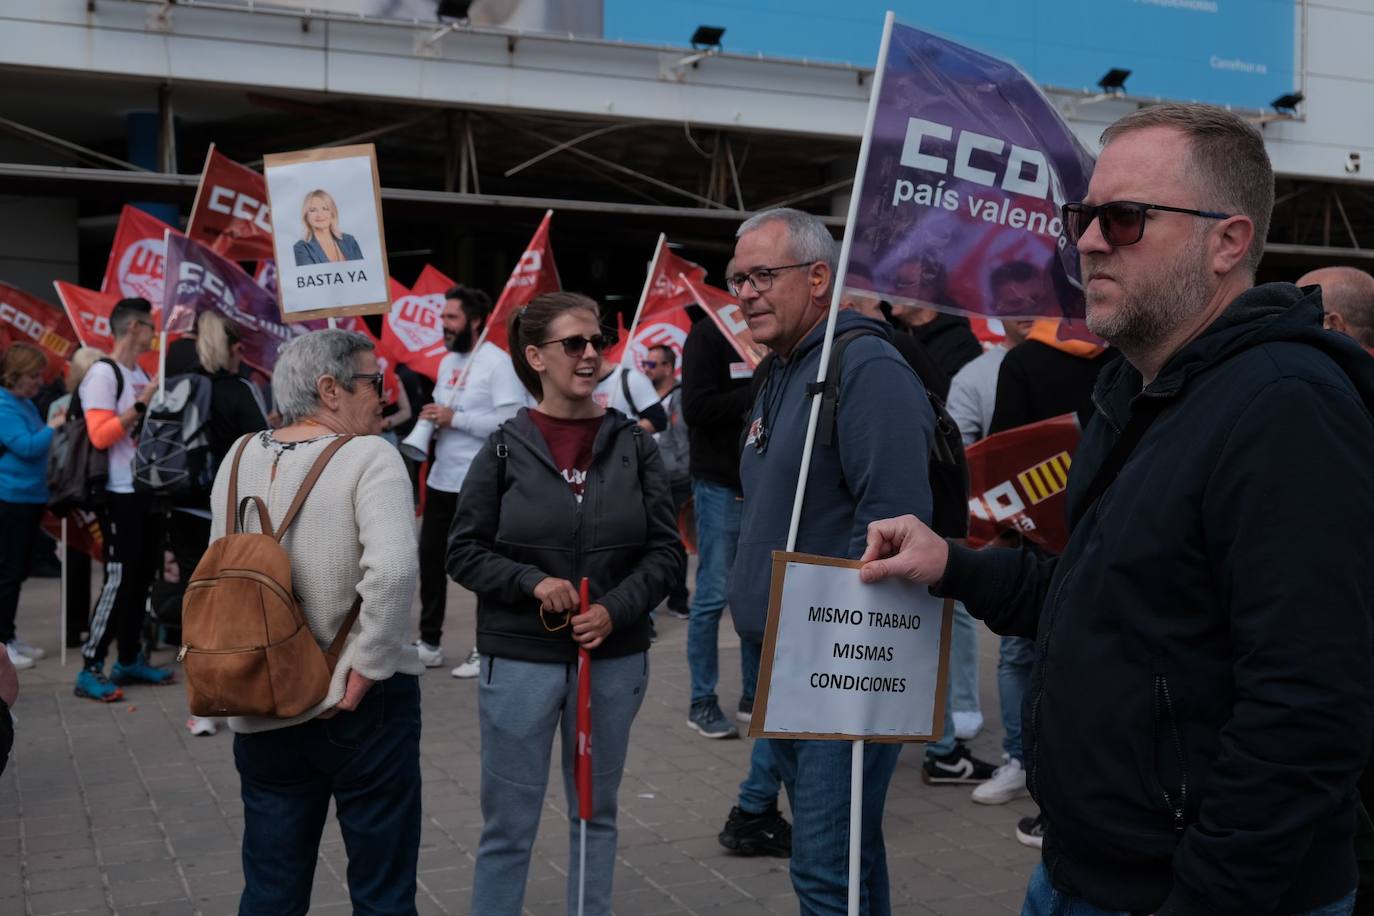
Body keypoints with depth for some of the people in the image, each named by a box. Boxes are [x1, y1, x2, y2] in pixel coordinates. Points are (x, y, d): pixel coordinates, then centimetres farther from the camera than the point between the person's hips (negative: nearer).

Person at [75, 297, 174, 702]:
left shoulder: (140, 375, 14)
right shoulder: (103, 373, -12)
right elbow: (100, 434, -21)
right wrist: (141, 405, -21)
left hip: (146, 490, 9)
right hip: (120, 494, -9)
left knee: (142, 576, 13)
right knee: (119, 579, -9)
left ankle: (130, 660, 23)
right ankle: (90, 669, -2)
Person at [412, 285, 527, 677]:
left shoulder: (498, 363, -13)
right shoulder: (448, 362, 13)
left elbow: (511, 421, -22)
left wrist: (454, 418, -21)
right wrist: (430, 419, -2)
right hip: (442, 480, 9)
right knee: (430, 558, 13)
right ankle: (429, 642, 26)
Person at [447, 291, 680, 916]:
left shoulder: (633, 445, -1)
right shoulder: (505, 449, -5)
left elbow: (664, 551, 0)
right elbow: (464, 553, -1)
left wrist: (615, 610, -14)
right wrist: (533, 581, -15)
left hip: (614, 660, 2)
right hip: (520, 660, -2)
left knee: (597, 815, 16)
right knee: (508, 827, 6)